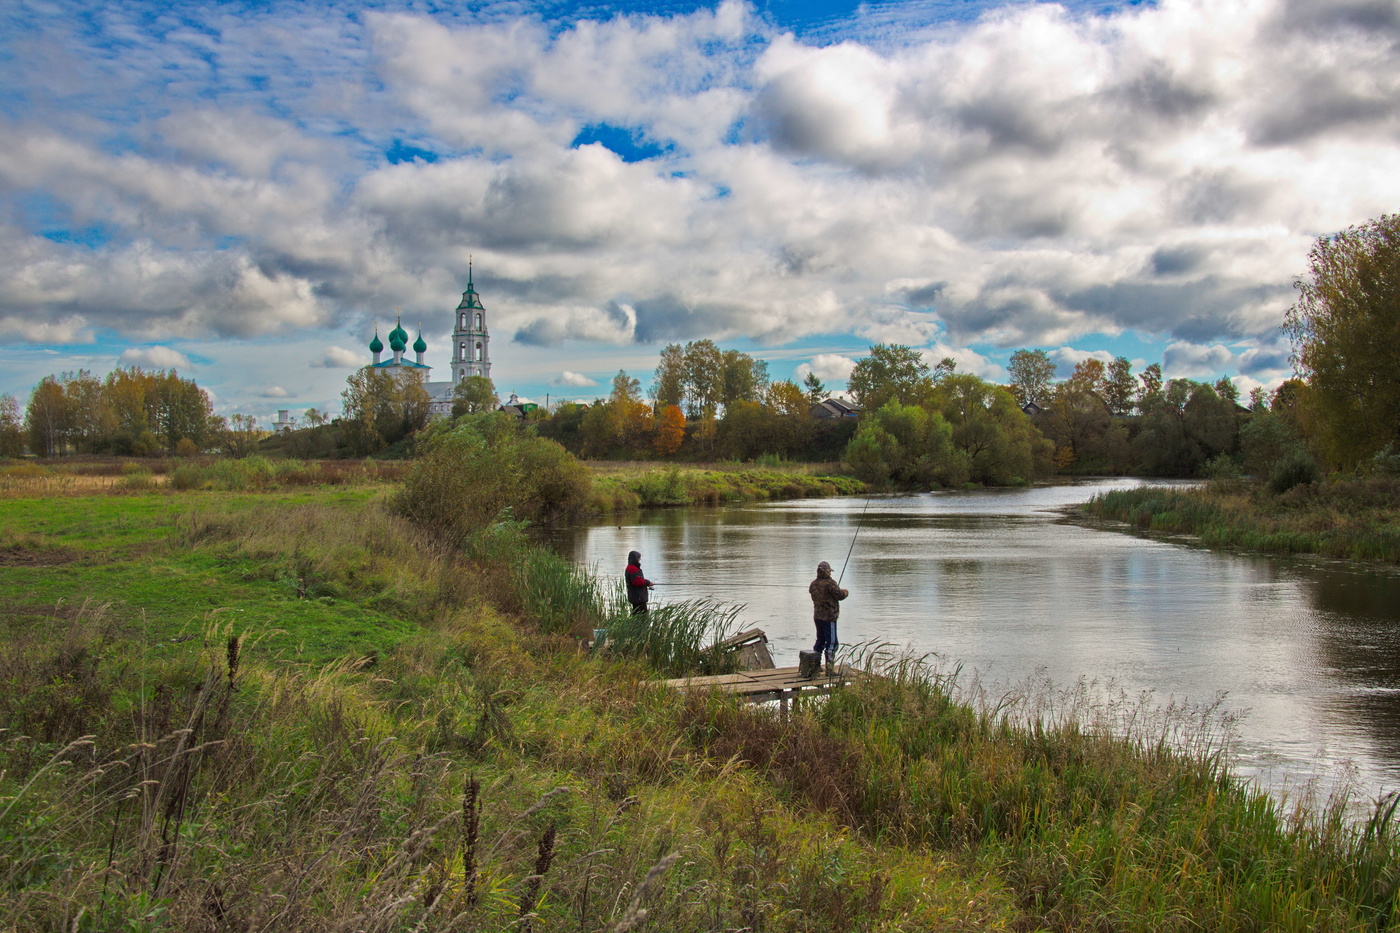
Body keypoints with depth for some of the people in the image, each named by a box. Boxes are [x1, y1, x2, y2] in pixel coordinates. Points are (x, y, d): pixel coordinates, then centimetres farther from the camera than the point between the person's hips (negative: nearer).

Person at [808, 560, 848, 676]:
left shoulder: (813, 584, 6)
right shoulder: (830, 583, -16)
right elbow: (840, 595, -18)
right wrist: (845, 592, 6)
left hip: (817, 617, 8)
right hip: (828, 617, -8)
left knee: (820, 641, 20)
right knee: (831, 643, -4)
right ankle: (829, 669, -6)